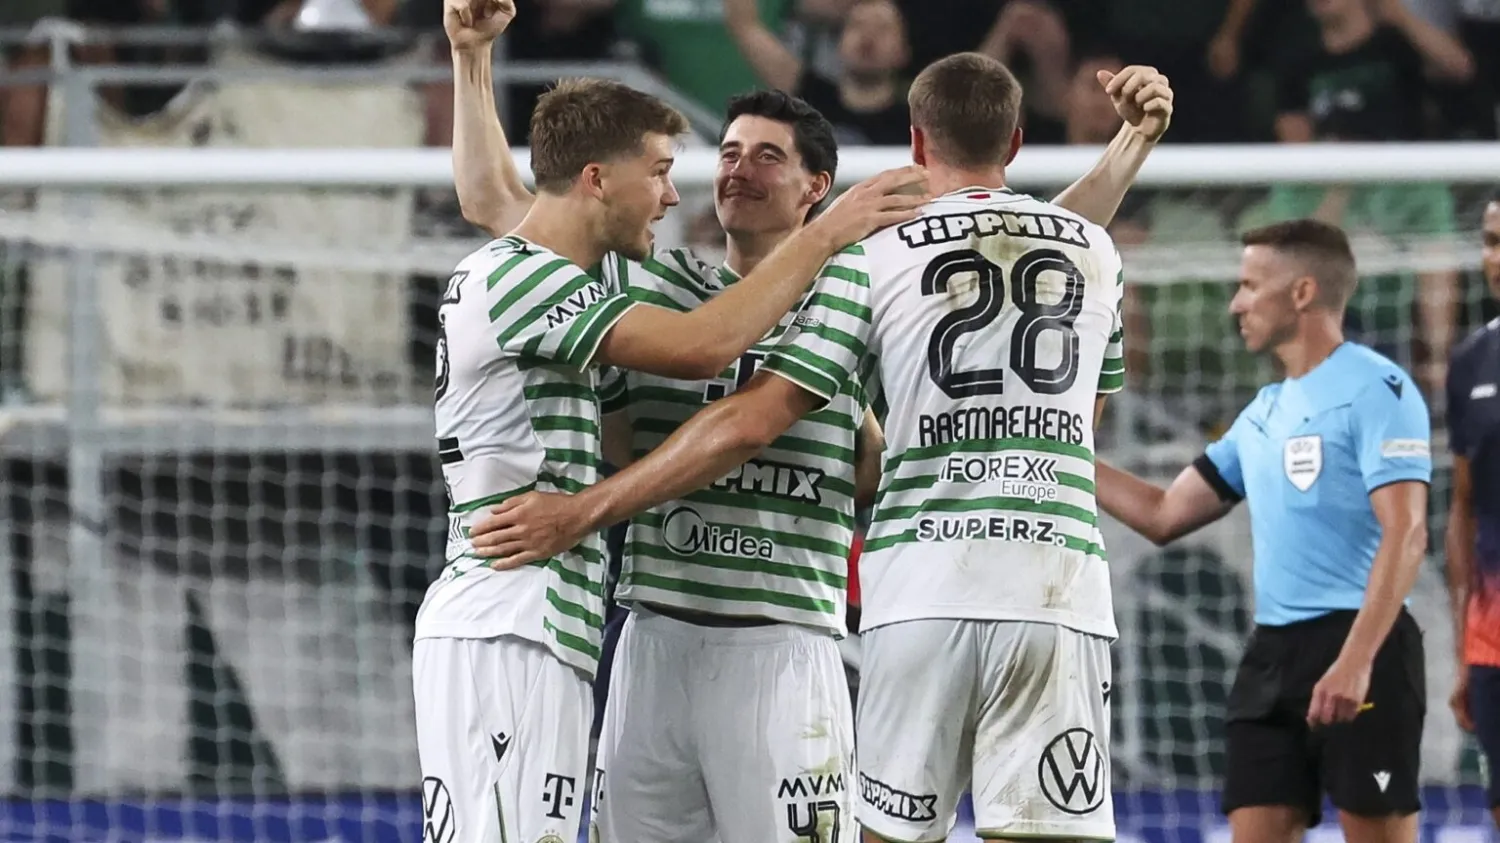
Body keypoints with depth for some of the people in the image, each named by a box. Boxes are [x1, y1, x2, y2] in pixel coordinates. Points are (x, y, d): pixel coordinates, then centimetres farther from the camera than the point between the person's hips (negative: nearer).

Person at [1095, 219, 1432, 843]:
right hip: (1272, 653, 8)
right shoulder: (1266, 411, 18)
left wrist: (1355, 661, -27)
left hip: (1357, 651, -8)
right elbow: (1164, 516, 25)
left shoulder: (1375, 389, -8)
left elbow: (1405, 534, -17)